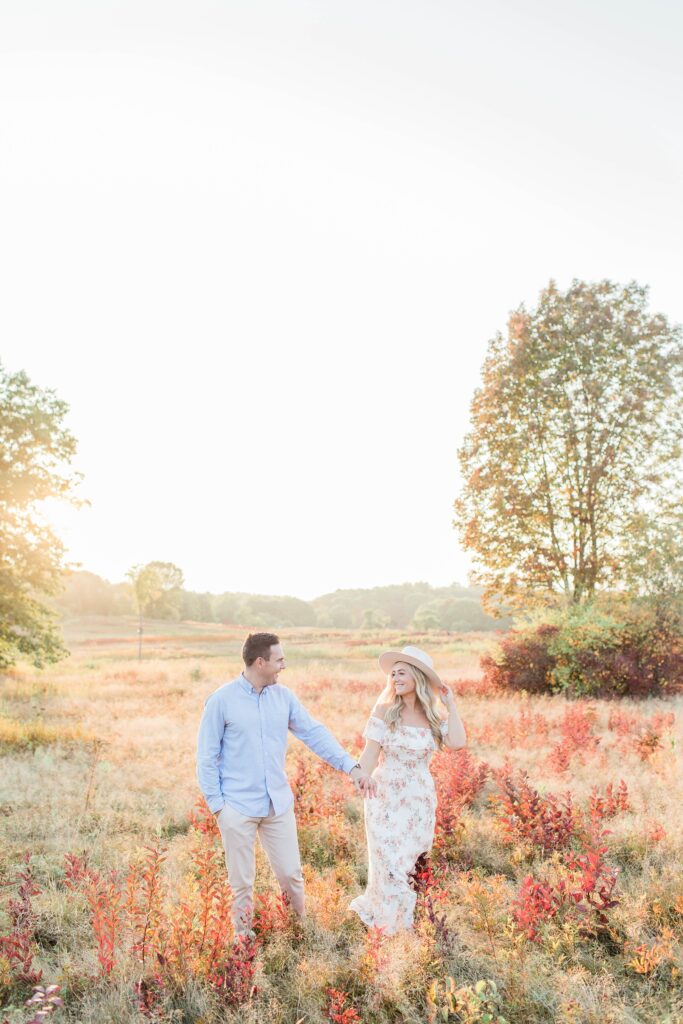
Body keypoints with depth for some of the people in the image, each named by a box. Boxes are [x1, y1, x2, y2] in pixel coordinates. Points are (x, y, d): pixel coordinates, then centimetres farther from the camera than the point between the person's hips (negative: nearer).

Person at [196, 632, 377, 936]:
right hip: (238, 807, -3)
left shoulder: (284, 696, 2)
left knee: (291, 874, 9)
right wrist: (216, 804, -9)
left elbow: (315, 734, 0)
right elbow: (206, 757, -6)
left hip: (279, 805, 4)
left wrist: (351, 766, -10)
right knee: (242, 883, 10)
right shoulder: (222, 700, -10)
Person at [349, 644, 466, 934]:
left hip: (419, 802, 3)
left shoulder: (434, 717, 0)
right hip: (385, 799, -3)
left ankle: (373, 909, 35)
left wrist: (450, 704, -10)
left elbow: (457, 743, -17)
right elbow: (370, 753, -7)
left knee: (406, 863, 12)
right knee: (389, 863, 1)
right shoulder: (385, 710, -7)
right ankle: (390, 926, 24)